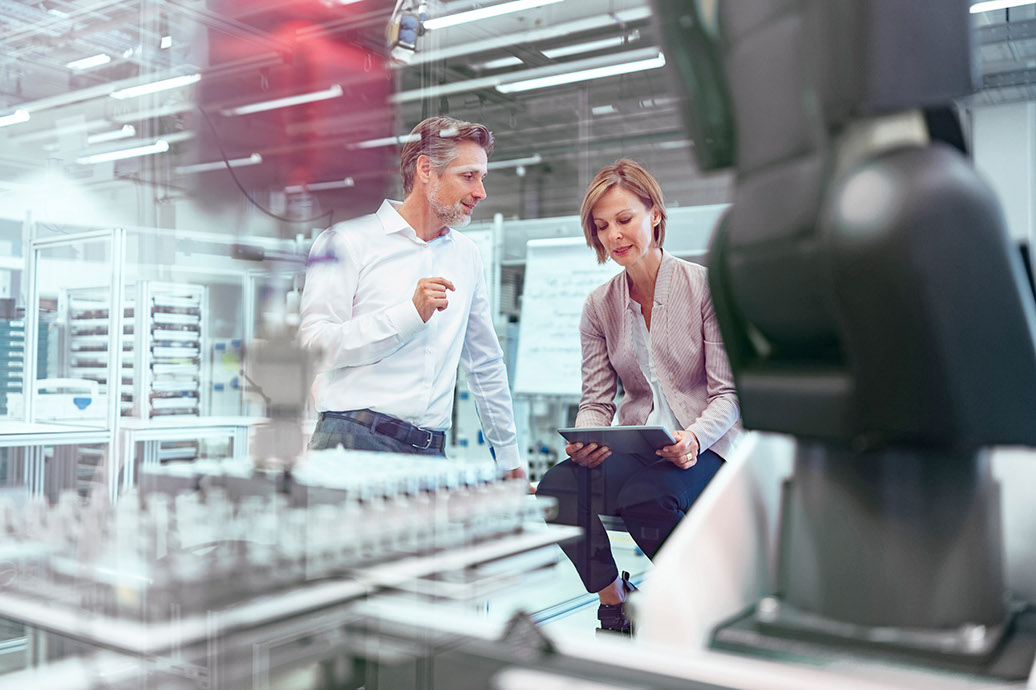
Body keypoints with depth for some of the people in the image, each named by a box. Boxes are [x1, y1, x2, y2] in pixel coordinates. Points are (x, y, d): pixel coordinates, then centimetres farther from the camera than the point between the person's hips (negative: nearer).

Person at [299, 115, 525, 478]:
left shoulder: (467, 255, 18)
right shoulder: (349, 240, 1)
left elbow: (486, 365, 25)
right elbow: (314, 343, -11)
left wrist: (510, 458, 25)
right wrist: (411, 315, -12)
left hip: (431, 451, 5)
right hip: (353, 441, -4)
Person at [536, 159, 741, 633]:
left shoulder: (705, 287, -3)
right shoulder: (599, 306, 8)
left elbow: (729, 393, -6)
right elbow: (596, 402, 8)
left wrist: (694, 439, -26)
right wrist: (585, 440, -15)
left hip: (703, 451, -3)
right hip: (634, 450, 3)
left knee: (646, 495, -36)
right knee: (556, 488, -28)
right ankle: (613, 602, -4)